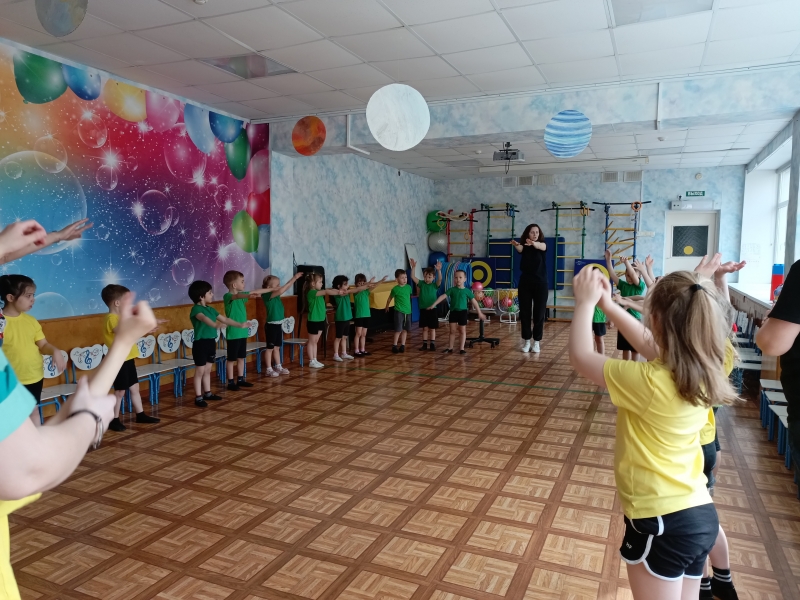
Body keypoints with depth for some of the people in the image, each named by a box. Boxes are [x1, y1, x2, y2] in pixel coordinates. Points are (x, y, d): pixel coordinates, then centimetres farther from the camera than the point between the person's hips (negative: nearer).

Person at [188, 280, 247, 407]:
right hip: (201, 343, -8)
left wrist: (240, 324, 15)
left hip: (211, 342, 8)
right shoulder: (196, 309, -15)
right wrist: (215, 325, -54)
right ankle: (198, 397, 5)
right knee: (200, 371, -1)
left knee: (207, 370, 16)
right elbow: (204, 318, -36)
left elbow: (225, 319, 17)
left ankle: (207, 393, 27)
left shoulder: (211, 309, 11)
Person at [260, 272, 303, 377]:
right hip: (271, 325, -8)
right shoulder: (267, 295, -18)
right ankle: (269, 369, 8)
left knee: (277, 347, 16)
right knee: (270, 348, 1)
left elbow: (286, 288, 10)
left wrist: (294, 278, 5)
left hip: (279, 324, 8)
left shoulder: (276, 295, 6)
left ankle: (278, 367, 25)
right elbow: (281, 291, -34)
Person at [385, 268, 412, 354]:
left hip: (408, 311, 5)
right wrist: (387, 306, 16)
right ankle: (394, 346, 6)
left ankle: (402, 345, 21)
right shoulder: (395, 289, -9)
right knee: (398, 330, -4)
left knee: (405, 330, 10)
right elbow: (390, 298, 6)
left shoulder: (409, 287, 2)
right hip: (399, 312, -5)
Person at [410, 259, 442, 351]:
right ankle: (424, 344, 16)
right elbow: (413, 277, -8)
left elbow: (440, 279, -23)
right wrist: (413, 267, -22)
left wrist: (438, 270, -40)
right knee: (425, 328, 9)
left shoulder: (435, 285, -4)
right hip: (423, 309, 2)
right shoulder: (421, 283, 1)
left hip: (432, 309, -2)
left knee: (432, 328, 6)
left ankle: (432, 344, 13)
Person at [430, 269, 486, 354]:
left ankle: (461, 348, 13)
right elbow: (443, 296, -8)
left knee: (462, 331, 5)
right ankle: (450, 348, 15)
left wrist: (479, 313, 1)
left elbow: (474, 302, 0)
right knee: (452, 331, 7)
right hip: (453, 312, 1)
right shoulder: (452, 290, -1)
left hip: (463, 312, -1)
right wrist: (434, 304, -18)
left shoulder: (467, 291, -4)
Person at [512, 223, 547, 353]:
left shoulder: (543, 244, -1)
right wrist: (515, 245, -48)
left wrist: (533, 244, -51)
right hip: (525, 283, 1)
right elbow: (519, 249, -22)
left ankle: (537, 342, 10)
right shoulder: (524, 246, 2)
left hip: (540, 283, -1)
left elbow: (541, 246, -27)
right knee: (524, 312, 3)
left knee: (539, 313, 1)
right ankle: (527, 341, 12)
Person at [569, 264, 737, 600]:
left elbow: (580, 358, -14)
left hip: (662, 522, -7)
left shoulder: (651, 383, -26)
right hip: (700, 515, 7)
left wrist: (585, 302, -3)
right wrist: (608, 304, 12)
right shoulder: (702, 372, -4)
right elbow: (649, 344, 13)